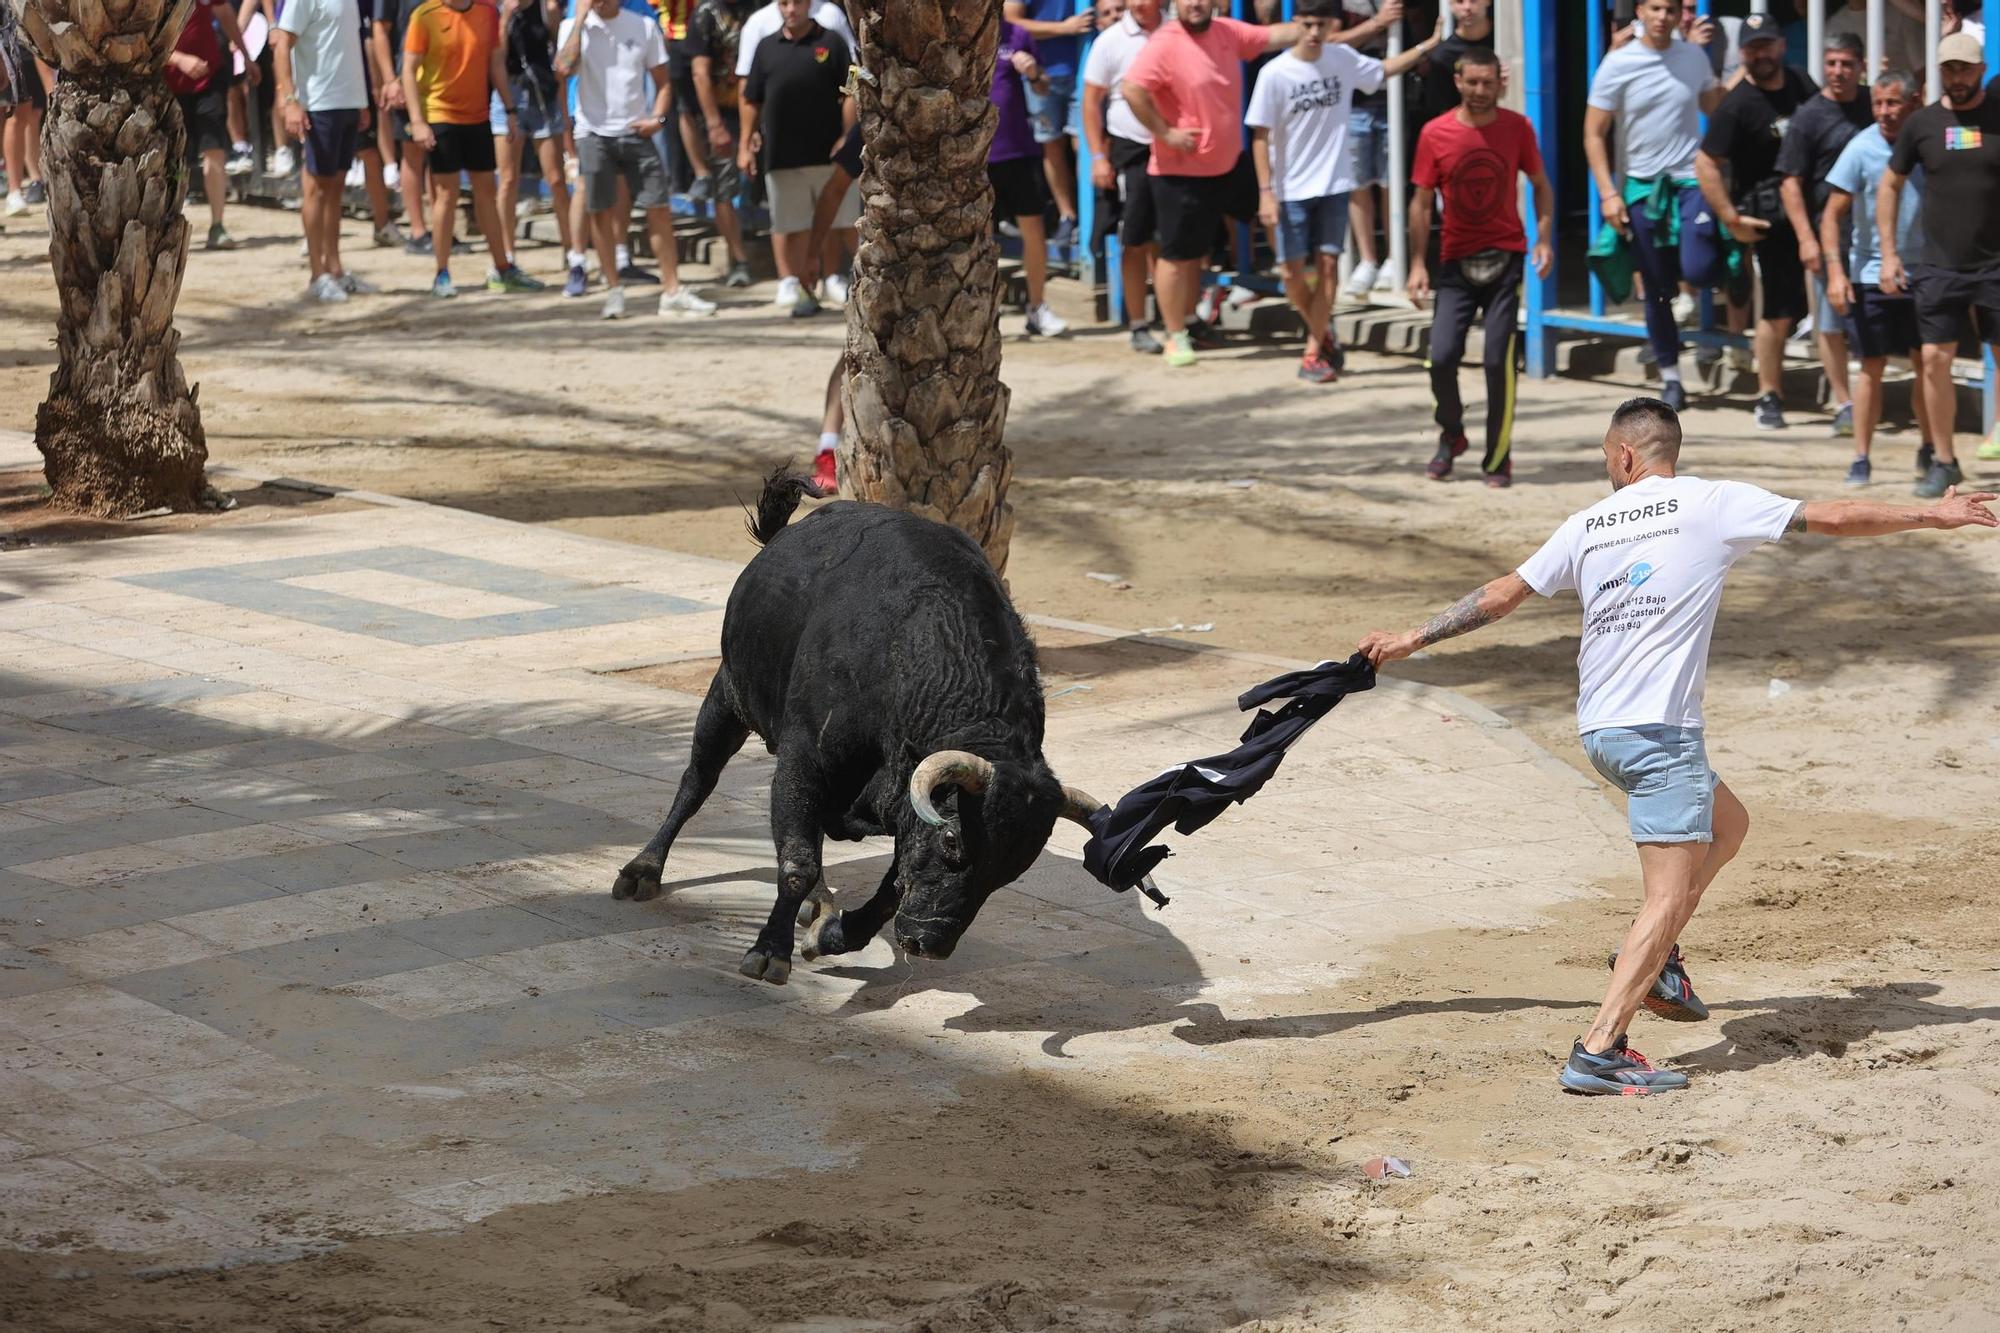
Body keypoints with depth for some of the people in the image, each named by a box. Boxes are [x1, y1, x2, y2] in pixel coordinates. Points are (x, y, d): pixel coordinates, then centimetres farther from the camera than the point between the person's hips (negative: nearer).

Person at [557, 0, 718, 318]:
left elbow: (663, 81, 10)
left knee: (659, 208, -2)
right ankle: (614, 291, 11)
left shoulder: (644, 27, 4)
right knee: (601, 212, 2)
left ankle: (672, 290, 3)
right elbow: (564, 68, -19)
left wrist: (657, 117, -8)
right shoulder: (574, 27, 0)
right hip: (594, 133, -1)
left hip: (636, 132, 1)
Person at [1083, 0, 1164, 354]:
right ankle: (1138, 327, 9)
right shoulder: (1111, 41, -6)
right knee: (1136, 243, 2)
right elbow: (1091, 102, -3)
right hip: (1131, 151, -2)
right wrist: (1098, 157, -9)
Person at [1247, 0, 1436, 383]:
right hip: (1291, 189, -2)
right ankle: (1323, 330, 25)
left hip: (1333, 184, 2)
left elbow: (1384, 69, 20)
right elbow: (1260, 136, -9)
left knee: (1327, 264, -1)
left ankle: (1313, 351, 6)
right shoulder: (1274, 73, -11)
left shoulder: (1343, 60, -1)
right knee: (1293, 270, -1)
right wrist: (1266, 192, -13)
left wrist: (1428, 45, 15)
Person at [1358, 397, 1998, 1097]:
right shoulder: (1712, 503, -1)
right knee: (1670, 898, -7)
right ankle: (1598, 1052, -17)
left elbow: (1501, 594, 15)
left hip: (1600, 728, 7)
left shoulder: (1587, 524, 12)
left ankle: (1655, 959, 17)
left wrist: (1413, 639, 26)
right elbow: (1831, 517, -1)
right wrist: (1933, 515, 8)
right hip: (1659, 728, -7)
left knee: (1727, 823, 26)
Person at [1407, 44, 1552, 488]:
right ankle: (1451, 436, 20)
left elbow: (1540, 186, 9)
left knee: (1499, 361, -6)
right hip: (1456, 262, 0)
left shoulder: (1517, 128, -1)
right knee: (1441, 357, -8)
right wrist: (1417, 264, -4)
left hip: (1505, 259, 0)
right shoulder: (1435, 134, -3)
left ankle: (1498, 458, 7)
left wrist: (1544, 239, -4)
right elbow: (1422, 202, 2)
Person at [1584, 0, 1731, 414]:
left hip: (1691, 180, 0)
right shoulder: (1618, 65, -5)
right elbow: (1594, 134, -3)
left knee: (1695, 268, -23)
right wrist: (1608, 193, -11)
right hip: (1643, 186, 0)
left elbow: (1715, 105, 20)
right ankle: (1670, 379, 20)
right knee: (1657, 291, 7)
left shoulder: (1694, 57, 3)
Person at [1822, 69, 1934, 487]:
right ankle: (1860, 458, 7)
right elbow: (1833, 215, -8)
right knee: (1872, 368, 1)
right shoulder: (1861, 149, -10)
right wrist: (1836, 271, -17)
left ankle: (1929, 450, 22)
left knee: (1927, 364, 7)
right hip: (1872, 276, -2)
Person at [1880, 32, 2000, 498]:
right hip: (1939, 266, 2)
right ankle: (1944, 462, 9)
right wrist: (1888, 253, 7)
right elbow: (1890, 185, 13)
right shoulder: (1922, 123, 4)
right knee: (1935, 359, 0)